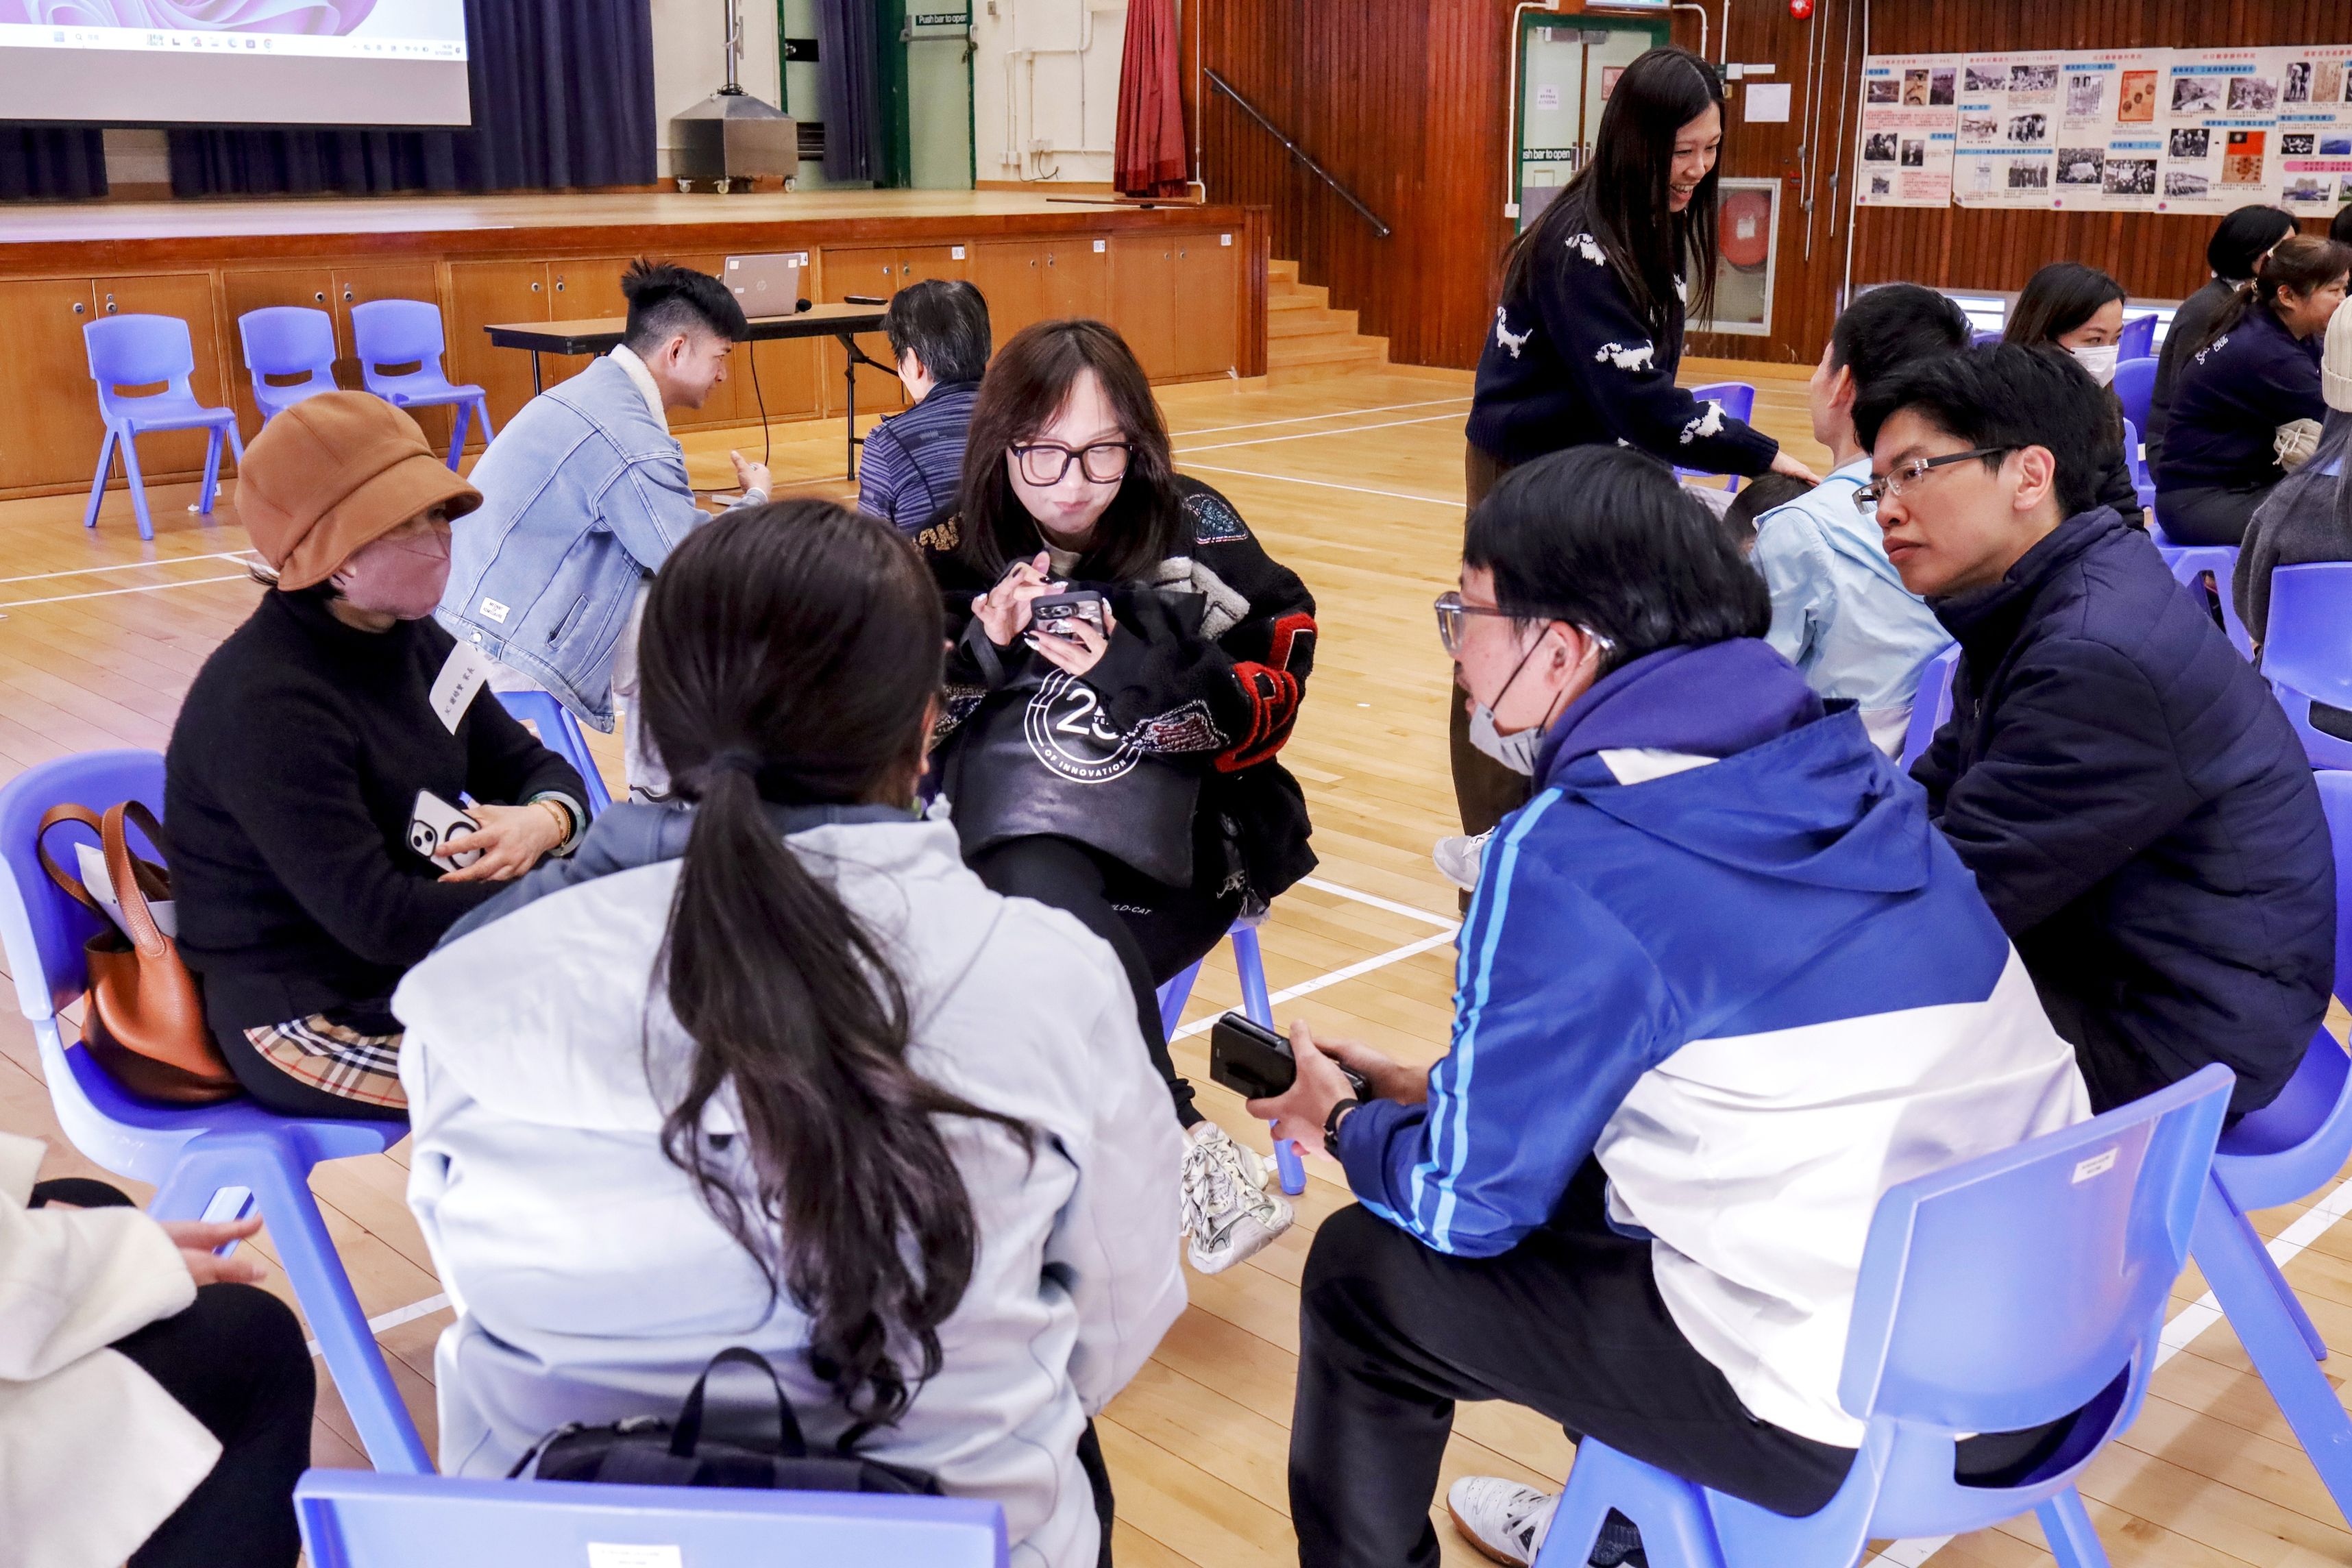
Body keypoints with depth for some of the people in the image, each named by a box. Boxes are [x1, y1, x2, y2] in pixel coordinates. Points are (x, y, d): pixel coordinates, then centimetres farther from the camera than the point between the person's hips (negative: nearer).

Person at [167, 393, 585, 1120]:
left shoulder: (412, 643, 3)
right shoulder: (265, 707, -23)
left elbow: (532, 767, 9)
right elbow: (378, 918, -26)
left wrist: (545, 819, -16)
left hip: (427, 958, 9)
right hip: (313, 1018, -8)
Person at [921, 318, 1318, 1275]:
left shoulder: (1193, 534, 4)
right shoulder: (955, 558, 9)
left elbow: (1266, 705, 0)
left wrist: (1132, 676, -15)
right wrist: (983, 648, -11)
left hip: (1167, 847, -1)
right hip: (1001, 849, 2)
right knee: (1042, 887, -35)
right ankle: (1185, 1147, -25)